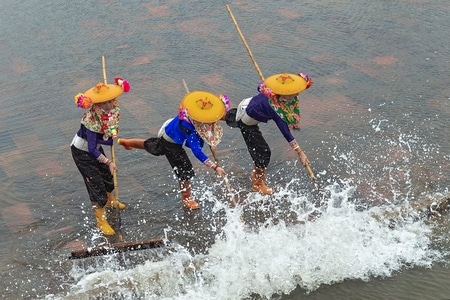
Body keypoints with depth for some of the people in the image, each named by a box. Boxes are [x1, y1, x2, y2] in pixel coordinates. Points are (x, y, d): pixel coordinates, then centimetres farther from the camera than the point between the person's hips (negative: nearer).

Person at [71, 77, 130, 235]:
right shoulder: (92, 119, -39)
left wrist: (113, 133, -17)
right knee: (95, 183, -1)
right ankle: (101, 221, 14)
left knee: (107, 174, 24)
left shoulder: (112, 109, -18)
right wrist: (108, 162, -27)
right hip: (82, 152, -7)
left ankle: (111, 200, 54)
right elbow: (92, 149, -33)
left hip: (95, 147, 7)